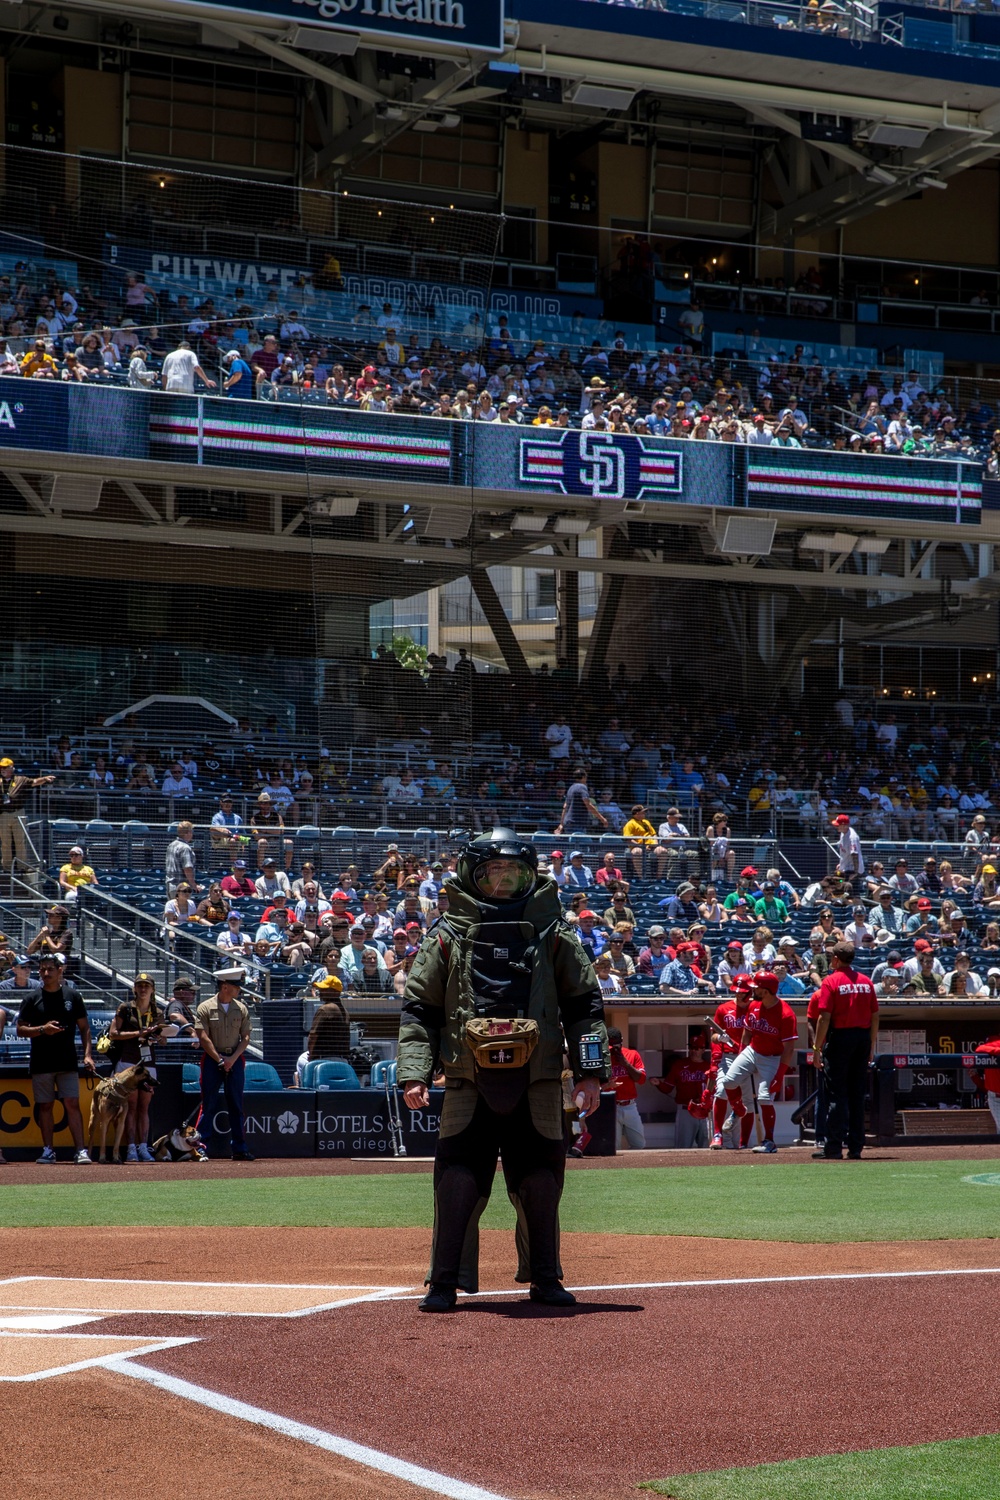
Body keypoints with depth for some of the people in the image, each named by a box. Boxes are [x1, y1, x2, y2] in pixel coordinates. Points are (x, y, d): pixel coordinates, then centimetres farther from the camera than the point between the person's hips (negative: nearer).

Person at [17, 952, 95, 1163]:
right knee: (45, 1106, 5)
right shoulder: (33, 999, 4)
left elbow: (84, 1027, 8)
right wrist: (42, 1029, -13)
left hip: (67, 1063, -1)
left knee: (72, 1104, -7)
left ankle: (81, 1150, -10)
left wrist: (88, 1054, -3)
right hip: (41, 1064, 1)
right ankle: (48, 1151, 11)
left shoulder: (73, 996, 6)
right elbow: (20, 1029, 4)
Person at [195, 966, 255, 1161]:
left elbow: (246, 1037, 5)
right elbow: (203, 1037, -8)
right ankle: (201, 1147, -2)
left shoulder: (241, 1008, 7)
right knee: (208, 1104, -3)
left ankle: (239, 1149, 7)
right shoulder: (205, 1008, -4)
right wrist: (219, 1060, -12)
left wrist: (232, 1058, -8)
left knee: (236, 1106, 5)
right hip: (212, 1059, -3)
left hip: (235, 1059, 3)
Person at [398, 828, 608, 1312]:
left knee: (540, 1182, 6)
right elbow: (418, 1009, 5)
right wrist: (414, 1072, -6)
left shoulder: (553, 936, 9)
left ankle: (544, 1279, 20)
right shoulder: (447, 940, 6)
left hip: (538, 1085, 1)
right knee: (458, 1182, -6)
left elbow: (583, 1005, 9)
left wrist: (589, 1070, 0)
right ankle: (445, 1284, 2)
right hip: (469, 1083, -1)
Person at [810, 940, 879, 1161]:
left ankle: (834, 1148, -6)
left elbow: (824, 1018, -12)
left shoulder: (831, 982, -7)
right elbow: (875, 1016, 9)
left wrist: (817, 1047, -9)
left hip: (839, 1037, -5)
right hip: (863, 1039, 5)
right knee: (857, 1095, 10)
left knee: (836, 1094, -3)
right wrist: (871, 1045, 17)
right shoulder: (866, 982, 8)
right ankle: (856, 1148, 9)